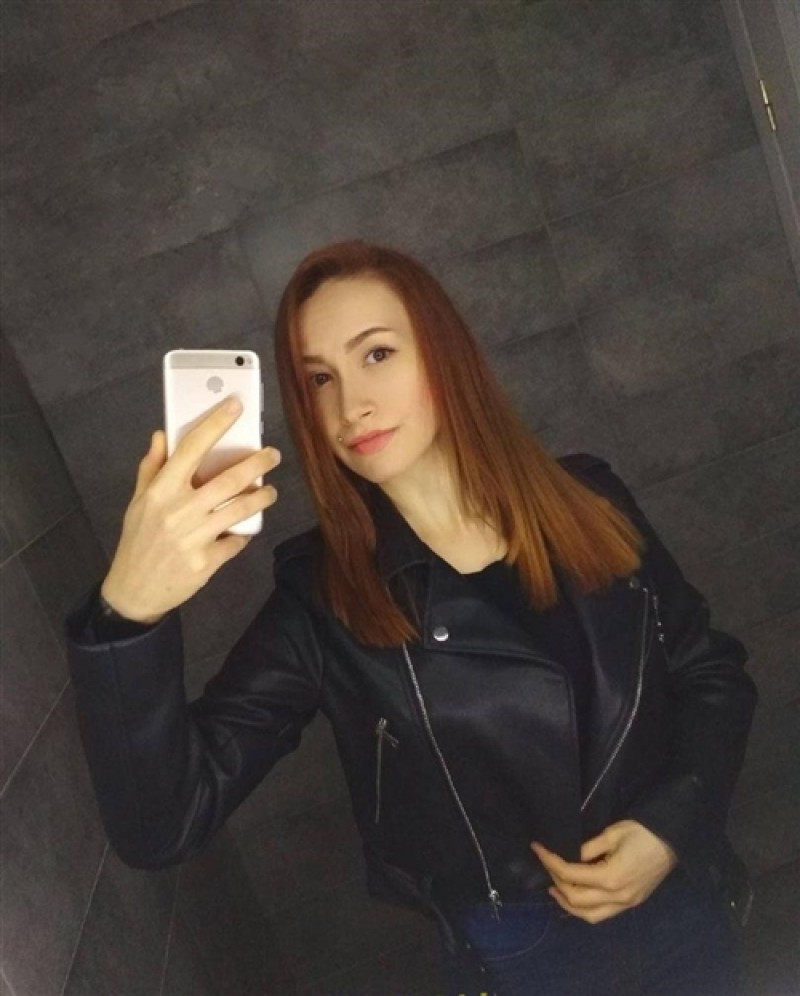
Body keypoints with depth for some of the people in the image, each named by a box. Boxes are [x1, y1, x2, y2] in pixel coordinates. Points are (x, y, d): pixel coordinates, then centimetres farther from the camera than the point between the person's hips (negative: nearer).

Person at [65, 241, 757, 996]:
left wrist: (671, 824, -13)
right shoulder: (321, 599, -16)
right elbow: (159, 827, -25)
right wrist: (128, 611, -41)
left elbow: (715, 671, 4)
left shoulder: (588, 502, -9)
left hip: (682, 912, 2)